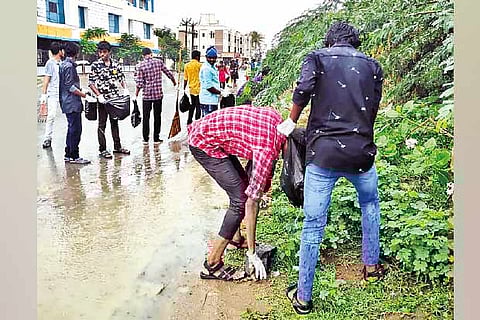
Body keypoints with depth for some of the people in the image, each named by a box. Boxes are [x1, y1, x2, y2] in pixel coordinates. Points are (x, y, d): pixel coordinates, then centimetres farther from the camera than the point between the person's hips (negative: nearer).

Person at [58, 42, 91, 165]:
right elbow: (70, 86, -19)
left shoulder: (63, 64, 16)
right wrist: (83, 94, -14)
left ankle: (68, 154, 21)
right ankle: (74, 156, -1)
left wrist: (79, 92, 18)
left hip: (67, 103, 10)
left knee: (72, 128, 15)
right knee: (75, 129, -6)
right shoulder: (69, 66, -14)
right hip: (73, 103, -10)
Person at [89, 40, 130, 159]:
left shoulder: (115, 64, 5)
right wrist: (99, 95, -18)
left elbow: (121, 78, 13)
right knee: (102, 124, 3)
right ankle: (102, 149, 9)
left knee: (115, 122, 14)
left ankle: (117, 146, 24)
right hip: (103, 99, -4)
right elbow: (91, 83, -8)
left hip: (116, 98, 4)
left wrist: (125, 89, -3)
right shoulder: (95, 65, -7)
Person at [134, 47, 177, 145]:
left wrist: (135, 95, 0)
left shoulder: (140, 66, -5)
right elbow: (169, 73, 8)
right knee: (157, 116, 8)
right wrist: (174, 82, 26)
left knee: (146, 117, 9)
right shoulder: (159, 62, 0)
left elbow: (139, 84, -9)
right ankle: (156, 139, 12)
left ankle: (145, 139, 12)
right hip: (158, 94, 1)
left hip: (147, 95, -1)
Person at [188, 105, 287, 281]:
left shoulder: (276, 117, -4)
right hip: (203, 142, -10)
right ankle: (212, 265, -4)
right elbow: (251, 203, -21)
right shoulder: (268, 150, -25)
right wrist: (252, 253, -14)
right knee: (241, 199, -11)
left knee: (244, 185, 18)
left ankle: (236, 238, 34)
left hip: (204, 129, 10)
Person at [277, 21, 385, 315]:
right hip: (361, 152, 3)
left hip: (324, 153, -2)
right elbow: (373, 110, 10)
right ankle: (372, 266, 42)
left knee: (313, 226, 5)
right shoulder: (372, 65, 15)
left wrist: (292, 121, 5)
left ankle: (303, 298, 16)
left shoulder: (317, 57, 7)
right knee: (370, 203, 31)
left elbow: (303, 90, -11)